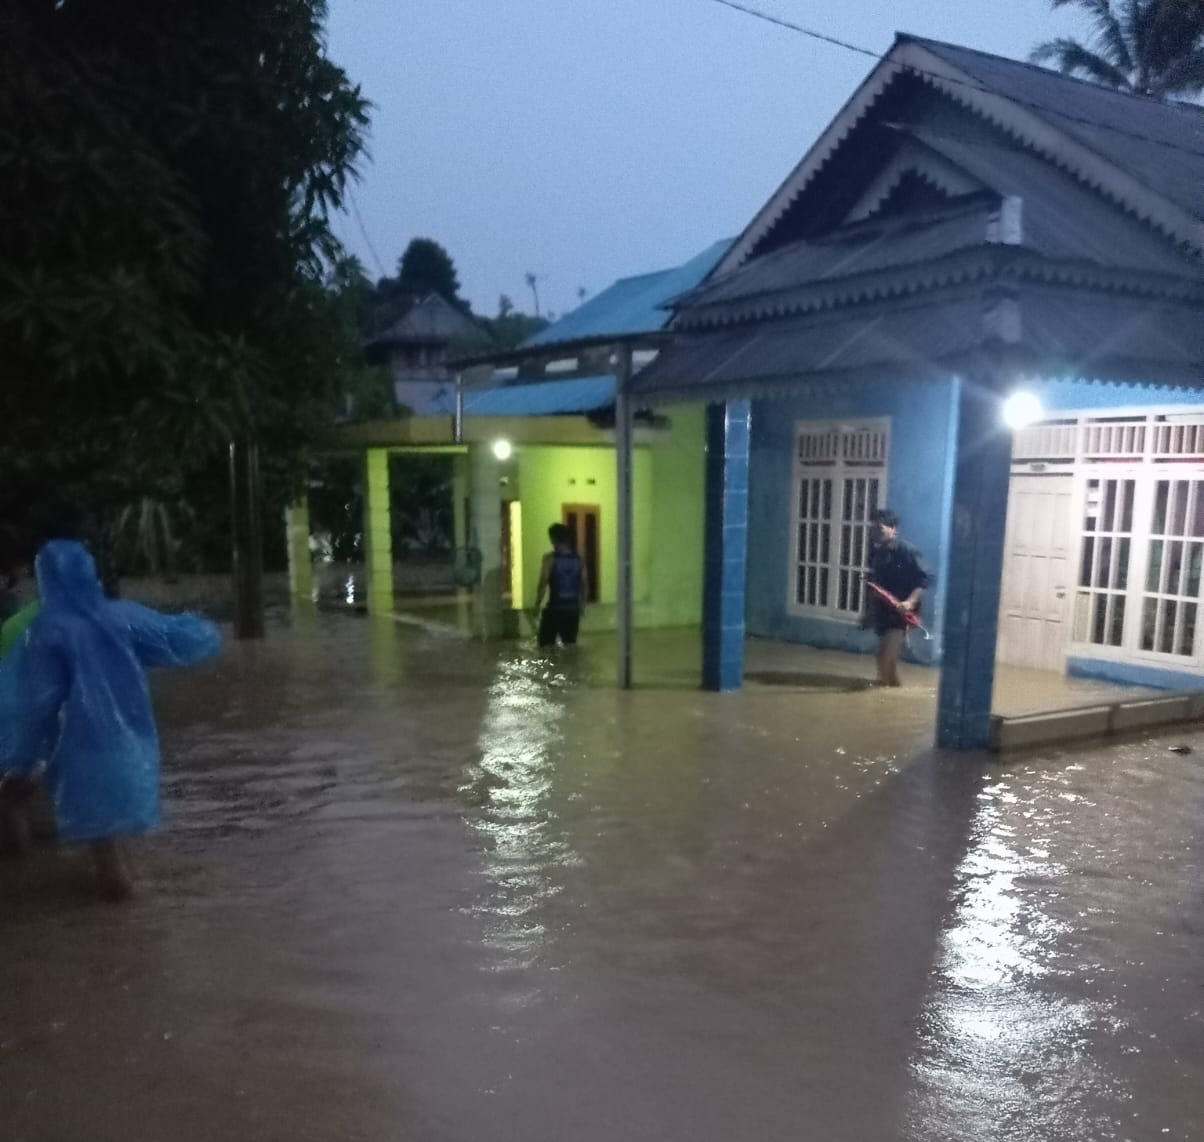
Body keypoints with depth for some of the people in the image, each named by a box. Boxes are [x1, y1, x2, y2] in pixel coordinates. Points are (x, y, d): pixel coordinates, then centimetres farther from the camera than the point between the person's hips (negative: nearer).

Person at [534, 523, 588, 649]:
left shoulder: (550, 558, -9)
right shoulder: (578, 559, 5)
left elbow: (543, 584, -12)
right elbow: (585, 585, 7)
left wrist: (537, 605, -1)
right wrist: (582, 604, 19)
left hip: (554, 607, -5)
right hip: (573, 608, 5)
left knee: (546, 645, 5)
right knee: (570, 644, 13)